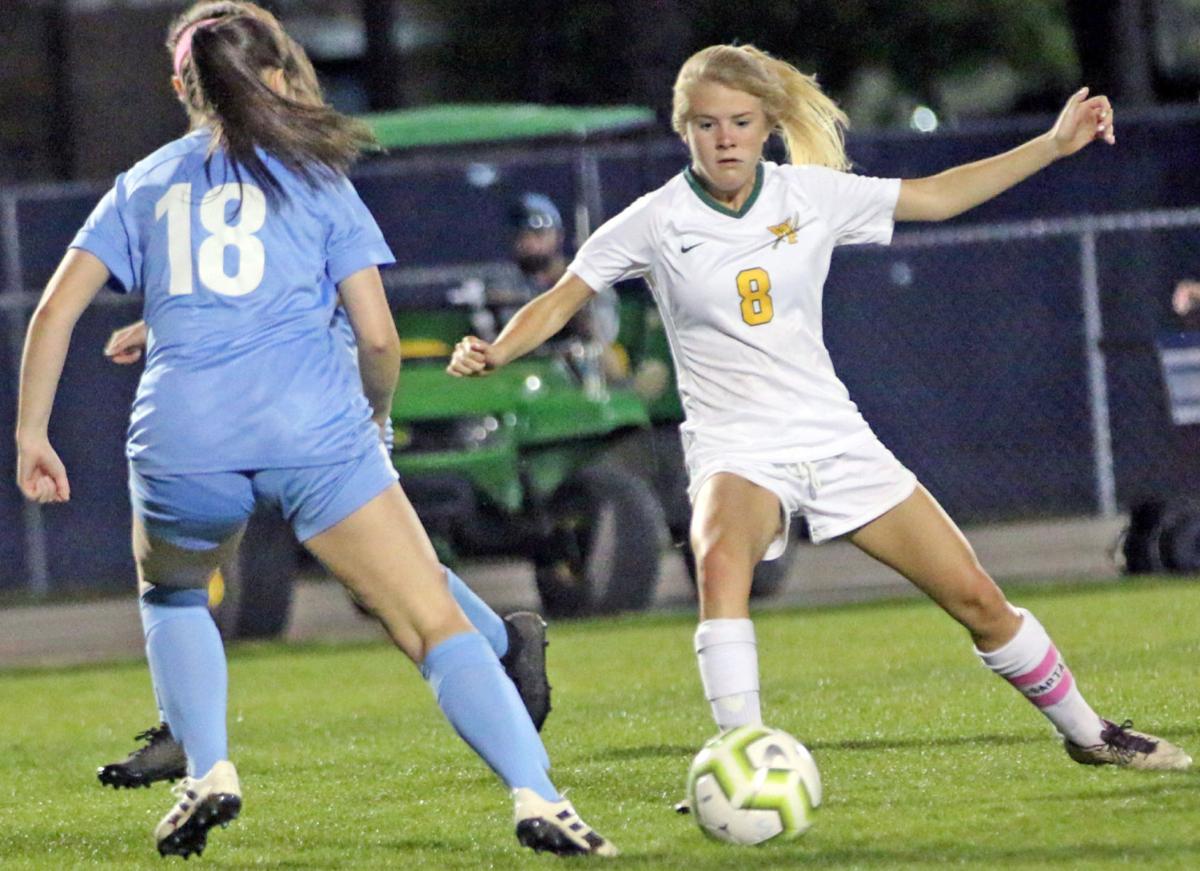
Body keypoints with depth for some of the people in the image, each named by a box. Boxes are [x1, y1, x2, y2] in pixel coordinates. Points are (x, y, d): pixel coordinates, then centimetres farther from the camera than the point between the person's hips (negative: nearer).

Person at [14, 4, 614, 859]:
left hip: (182, 435, 2)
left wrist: (32, 436, 15)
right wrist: (374, 418, 28)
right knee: (438, 627, -1)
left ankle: (207, 772, 14)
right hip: (311, 425, -2)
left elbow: (55, 311, 11)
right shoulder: (316, 178, 15)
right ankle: (538, 797, -17)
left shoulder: (143, 185, 21)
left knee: (172, 596, 32)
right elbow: (379, 337, 9)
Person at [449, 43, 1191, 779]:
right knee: (721, 559, -38)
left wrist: (1056, 145, 8)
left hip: (833, 437, 3)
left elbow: (936, 197, 10)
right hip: (736, 450, -3)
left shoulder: (811, 196, -1)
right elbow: (560, 302, -5)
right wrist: (495, 352, -24)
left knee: (975, 596, 3)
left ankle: (1086, 732, 26)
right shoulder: (656, 222, -7)